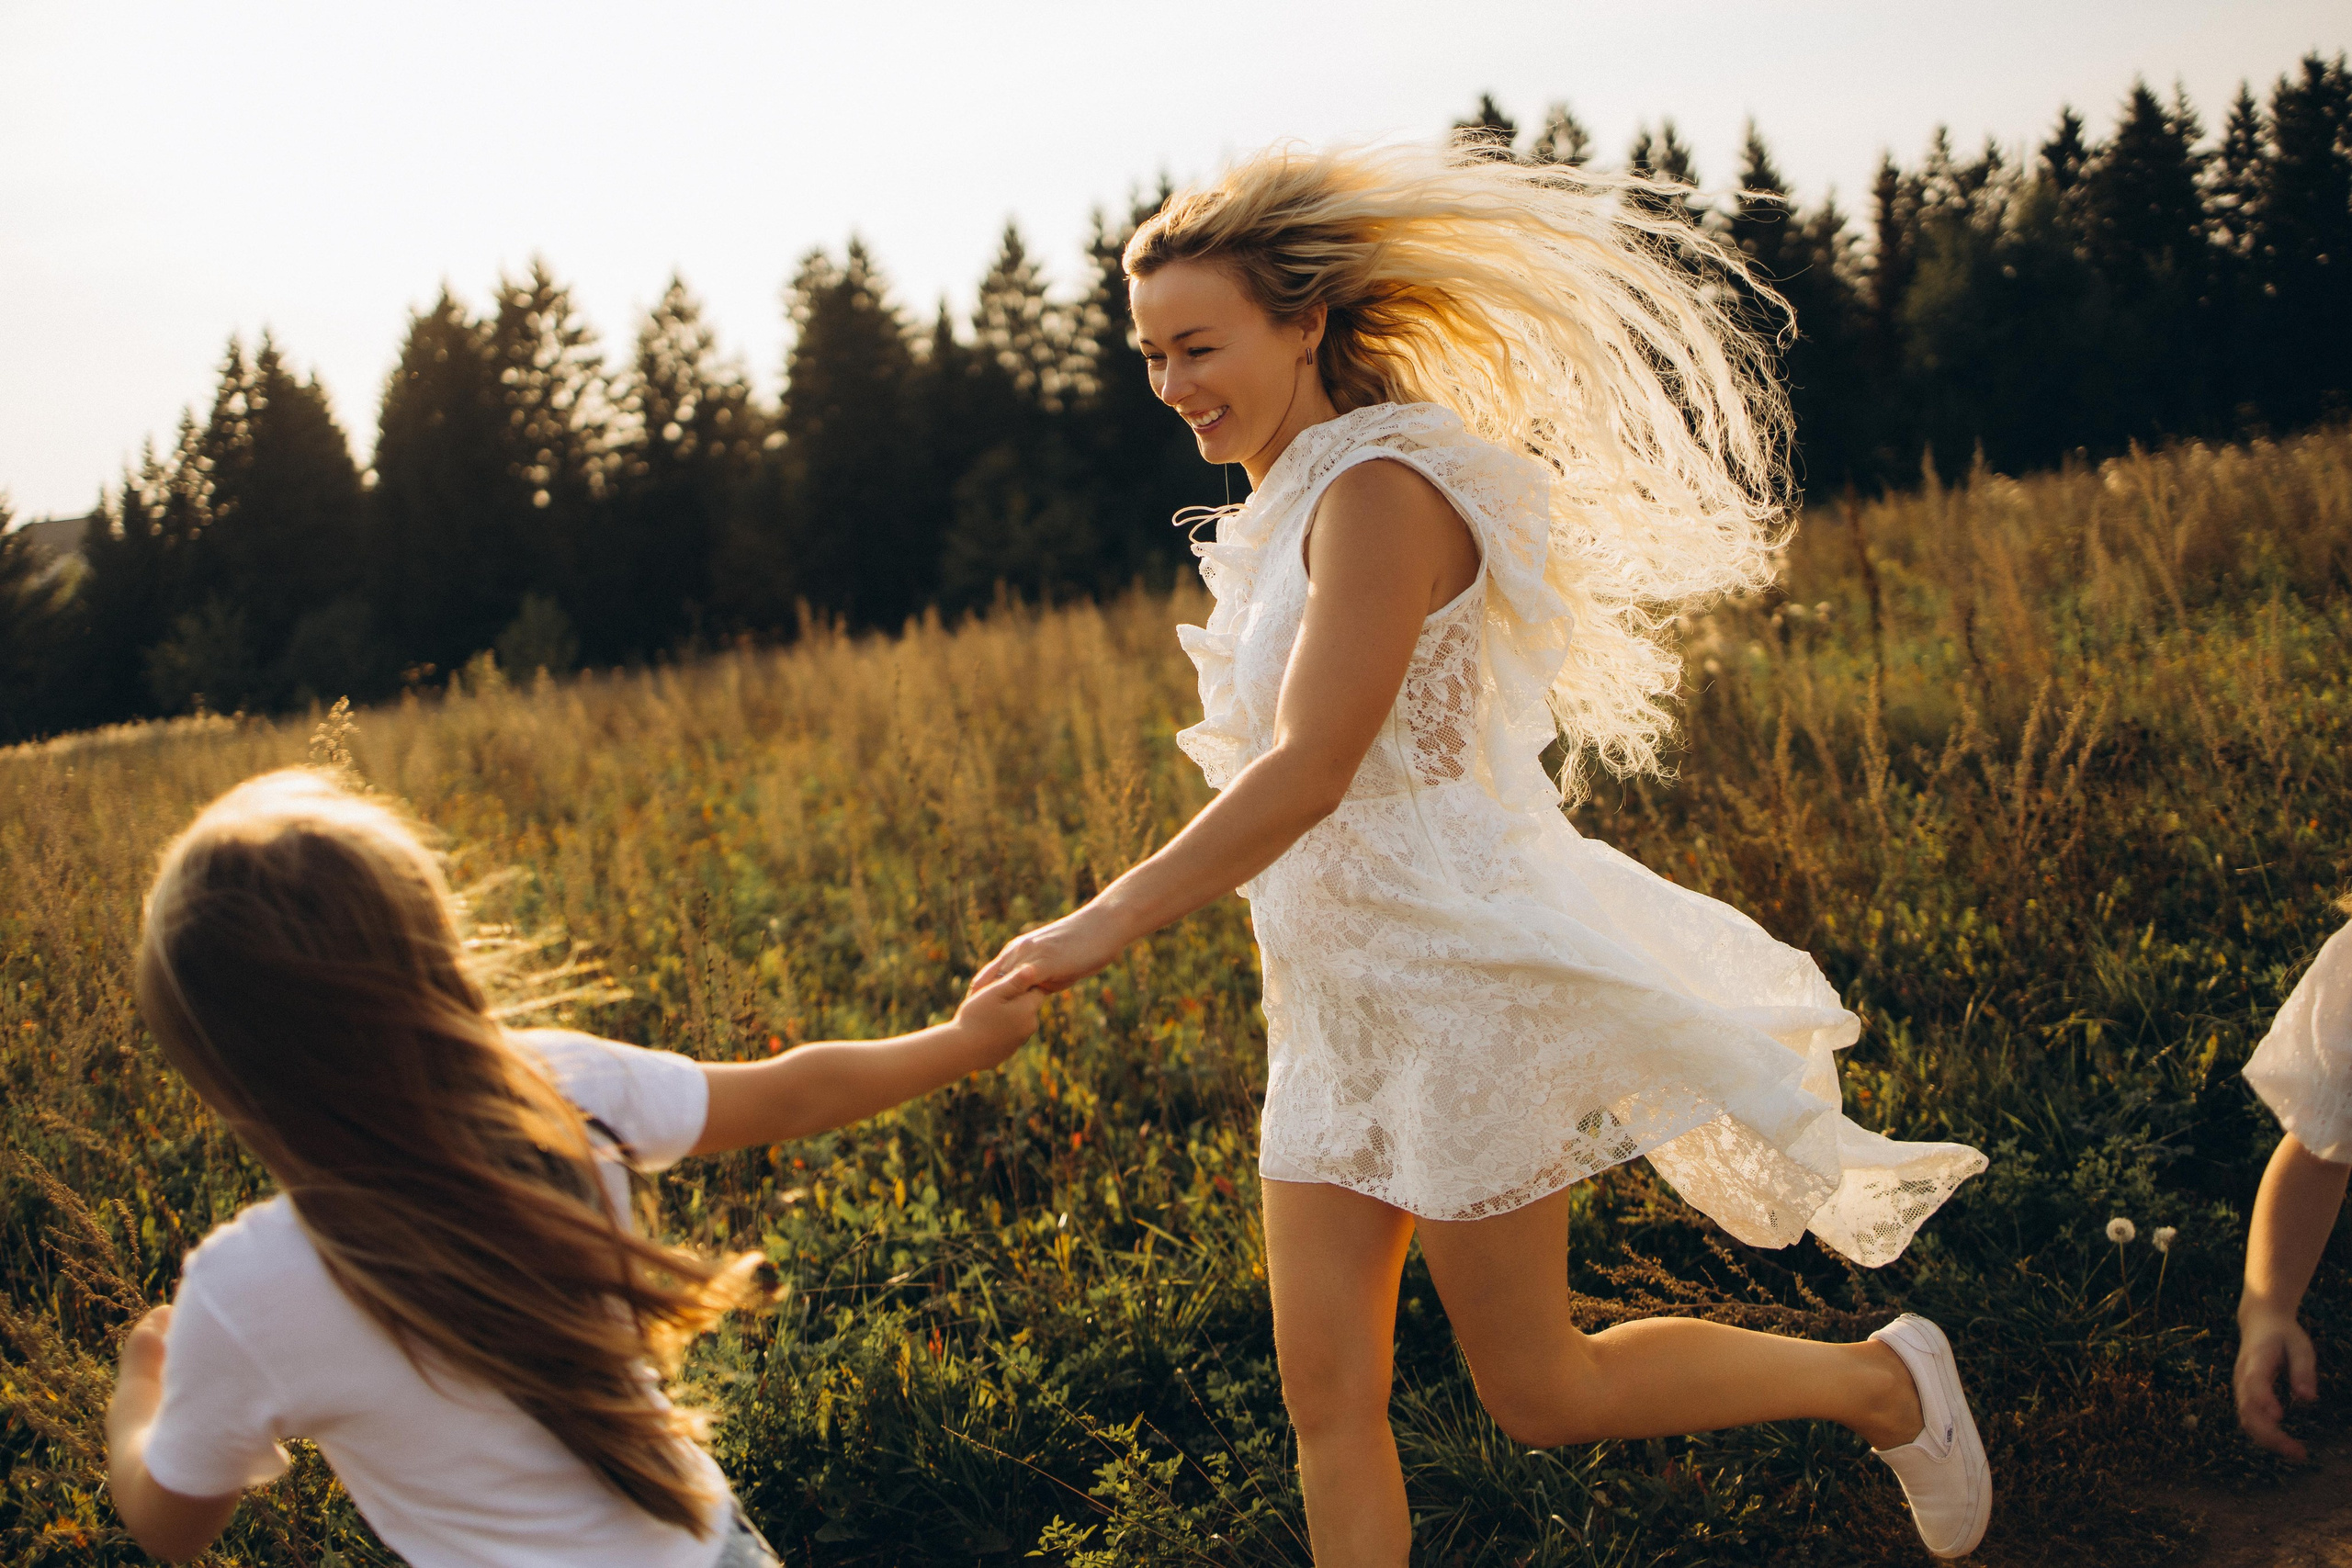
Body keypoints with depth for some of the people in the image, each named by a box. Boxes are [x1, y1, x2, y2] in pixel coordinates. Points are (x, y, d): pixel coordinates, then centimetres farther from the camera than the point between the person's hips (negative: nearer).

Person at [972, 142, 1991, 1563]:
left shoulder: (1381, 486, -18)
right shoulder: (1293, 500, 11)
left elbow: (1310, 771, -25)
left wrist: (1106, 924, -25)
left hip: (1463, 977, -9)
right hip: (1342, 1002, 9)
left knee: (1539, 1392, 4)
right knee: (1329, 1396, 7)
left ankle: (1881, 1382, 24)